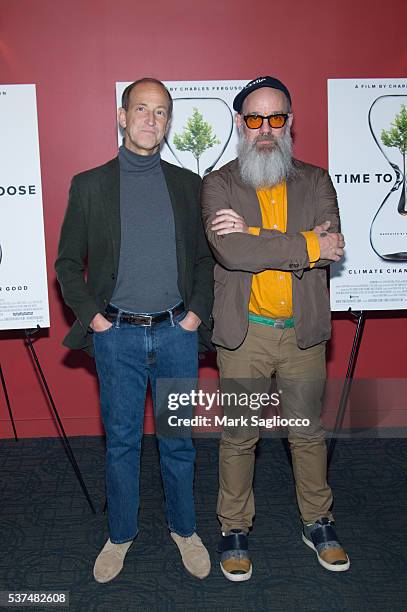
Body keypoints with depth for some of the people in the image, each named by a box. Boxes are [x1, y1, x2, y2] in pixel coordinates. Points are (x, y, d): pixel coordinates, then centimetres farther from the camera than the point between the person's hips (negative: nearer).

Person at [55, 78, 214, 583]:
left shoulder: (188, 184, 6)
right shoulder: (89, 185, 2)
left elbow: (206, 257, 10)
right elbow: (68, 263, 6)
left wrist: (198, 310, -2)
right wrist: (90, 314, -5)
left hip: (177, 333, 1)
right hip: (117, 336, -1)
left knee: (179, 441, 12)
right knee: (120, 442, 11)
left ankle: (183, 528, 34)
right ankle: (120, 535, 32)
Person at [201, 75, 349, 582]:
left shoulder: (316, 181, 5)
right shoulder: (219, 184, -2)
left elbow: (330, 246, -12)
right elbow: (229, 250, -20)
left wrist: (255, 236, -19)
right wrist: (306, 245, -16)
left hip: (303, 331, 2)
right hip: (244, 333, -2)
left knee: (308, 432, 16)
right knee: (239, 436, 10)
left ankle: (317, 523, 37)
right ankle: (234, 529, 30)